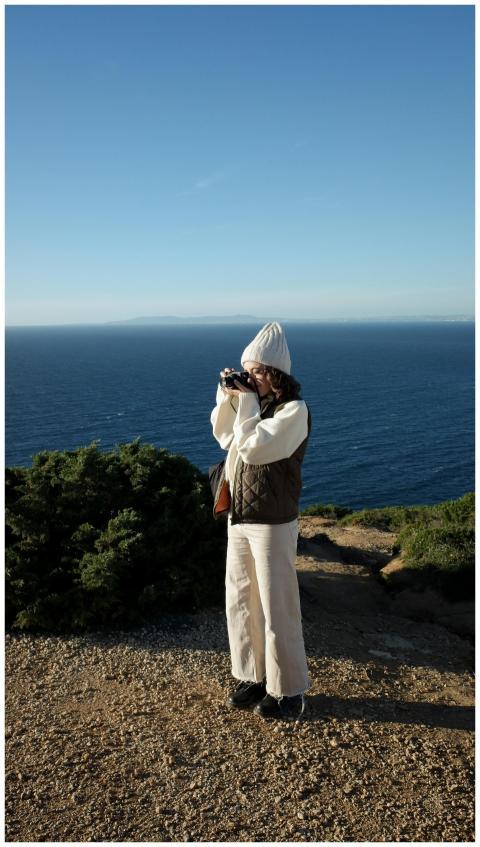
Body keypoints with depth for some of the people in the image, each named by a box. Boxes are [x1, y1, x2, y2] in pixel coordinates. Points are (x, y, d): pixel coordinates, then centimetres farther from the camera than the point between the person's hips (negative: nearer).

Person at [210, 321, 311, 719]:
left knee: (277, 608, 4)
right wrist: (228, 396, 3)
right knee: (240, 602, 15)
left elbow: (252, 447, -24)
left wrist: (245, 402, -14)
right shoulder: (255, 400, 7)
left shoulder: (294, 409, -16)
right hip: (239, 519, 8)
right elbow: (223, 434, 17)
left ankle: (289, 691, 21)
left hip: (273, 524, -7)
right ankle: (253, 676, 33)